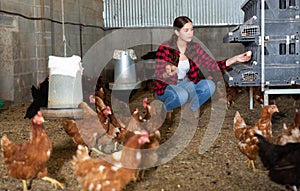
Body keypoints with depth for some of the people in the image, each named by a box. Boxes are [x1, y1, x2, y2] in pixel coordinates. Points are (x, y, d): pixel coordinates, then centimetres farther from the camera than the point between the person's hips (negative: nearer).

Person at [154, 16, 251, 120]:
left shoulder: (194, 47, -3)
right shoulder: (164, 49, -18)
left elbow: (211, 65, -10)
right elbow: (159, 77, -18)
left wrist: (235, 59, -20)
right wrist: (168, 74, -43)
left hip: (185, 84, 5)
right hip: (166, 87, -5)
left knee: (209, 85, -19)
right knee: (182, 95, -36)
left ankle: (192, 109, 3)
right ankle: (166, 109, -3)